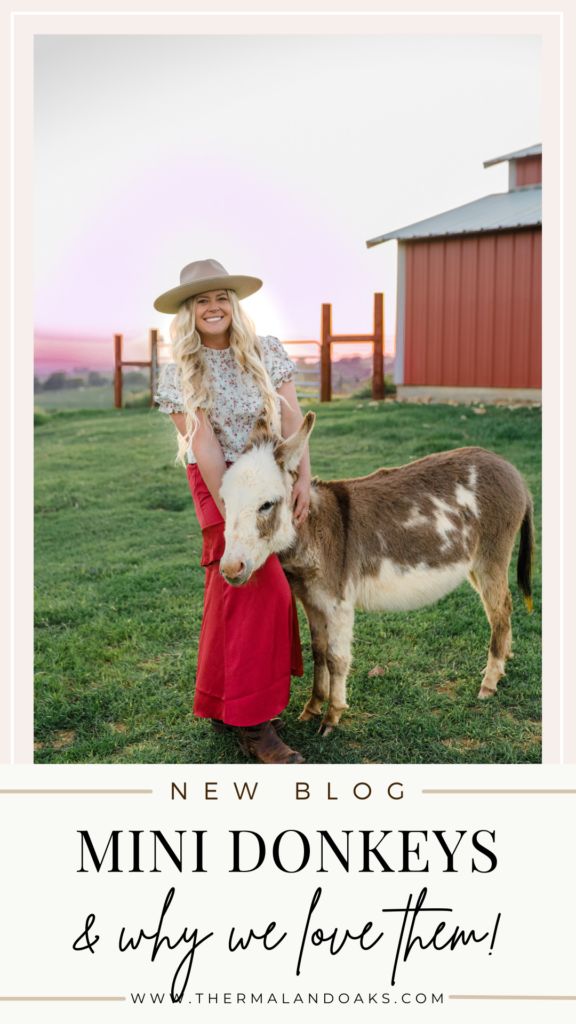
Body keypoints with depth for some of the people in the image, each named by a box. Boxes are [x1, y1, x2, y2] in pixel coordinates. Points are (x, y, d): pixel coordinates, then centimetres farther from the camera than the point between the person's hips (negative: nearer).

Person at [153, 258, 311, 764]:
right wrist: (231, 513, -19)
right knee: (261, 585, -14)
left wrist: (303, 477, -21)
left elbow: (292, 419, -9)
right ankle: (253, 722, -5)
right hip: (220, 481, -3)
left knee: (233, 589, 11)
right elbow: (205, 447, -15)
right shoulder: (179, 374, -9)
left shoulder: (268, 353, -2)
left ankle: (223, 702, 29)